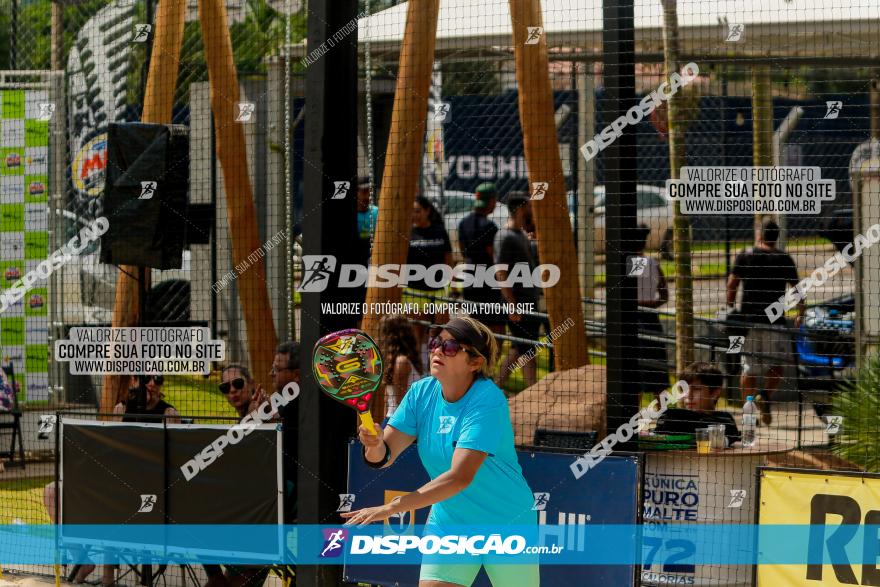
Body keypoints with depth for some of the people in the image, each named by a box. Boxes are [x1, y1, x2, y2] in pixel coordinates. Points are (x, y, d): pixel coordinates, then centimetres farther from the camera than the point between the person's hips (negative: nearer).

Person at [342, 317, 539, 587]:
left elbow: (460, 477, -33)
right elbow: (384, 457, -9)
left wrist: (390, 508, -38)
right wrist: (376, 446, -35)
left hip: (507, 525, -4)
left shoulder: (487, 401, -24)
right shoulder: (422, 392, -5)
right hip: (448, 524, 4)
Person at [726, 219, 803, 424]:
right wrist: (800, 314, 15)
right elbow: (797, 288, 5)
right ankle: (766, 396, -18)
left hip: (748, 317, 1)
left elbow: (732, 284, -2)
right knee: (776, 365, 8)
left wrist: (730, 308, 8)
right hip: (775, 320, -1)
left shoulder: (745, 256, 4)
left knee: (749, 368, 8)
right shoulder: (785, 259, 4)